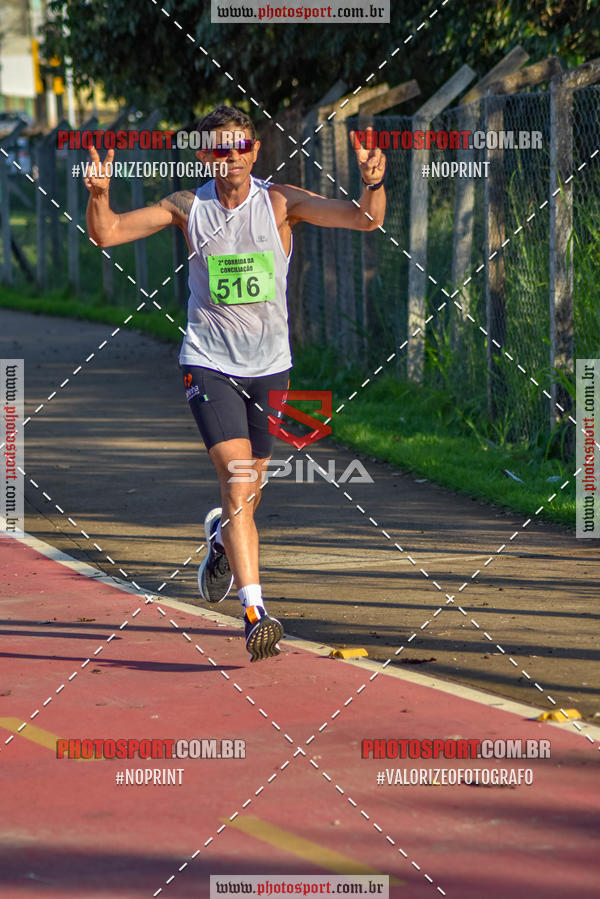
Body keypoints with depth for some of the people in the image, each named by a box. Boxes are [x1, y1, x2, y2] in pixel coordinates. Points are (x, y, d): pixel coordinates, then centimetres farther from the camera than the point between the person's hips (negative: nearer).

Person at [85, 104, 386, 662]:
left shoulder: (280, 203, -6)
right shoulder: (187, 208, -4)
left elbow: (365, 219, -15)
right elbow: (106, 234, -5)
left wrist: (373, 183, -36)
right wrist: (99, 195, -25)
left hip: (269, 365, 2)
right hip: (209, 362, -2)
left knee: (249, 491, 14)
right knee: (236, 479, -19)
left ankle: (221, 534, 52)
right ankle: (255, 612, -23)